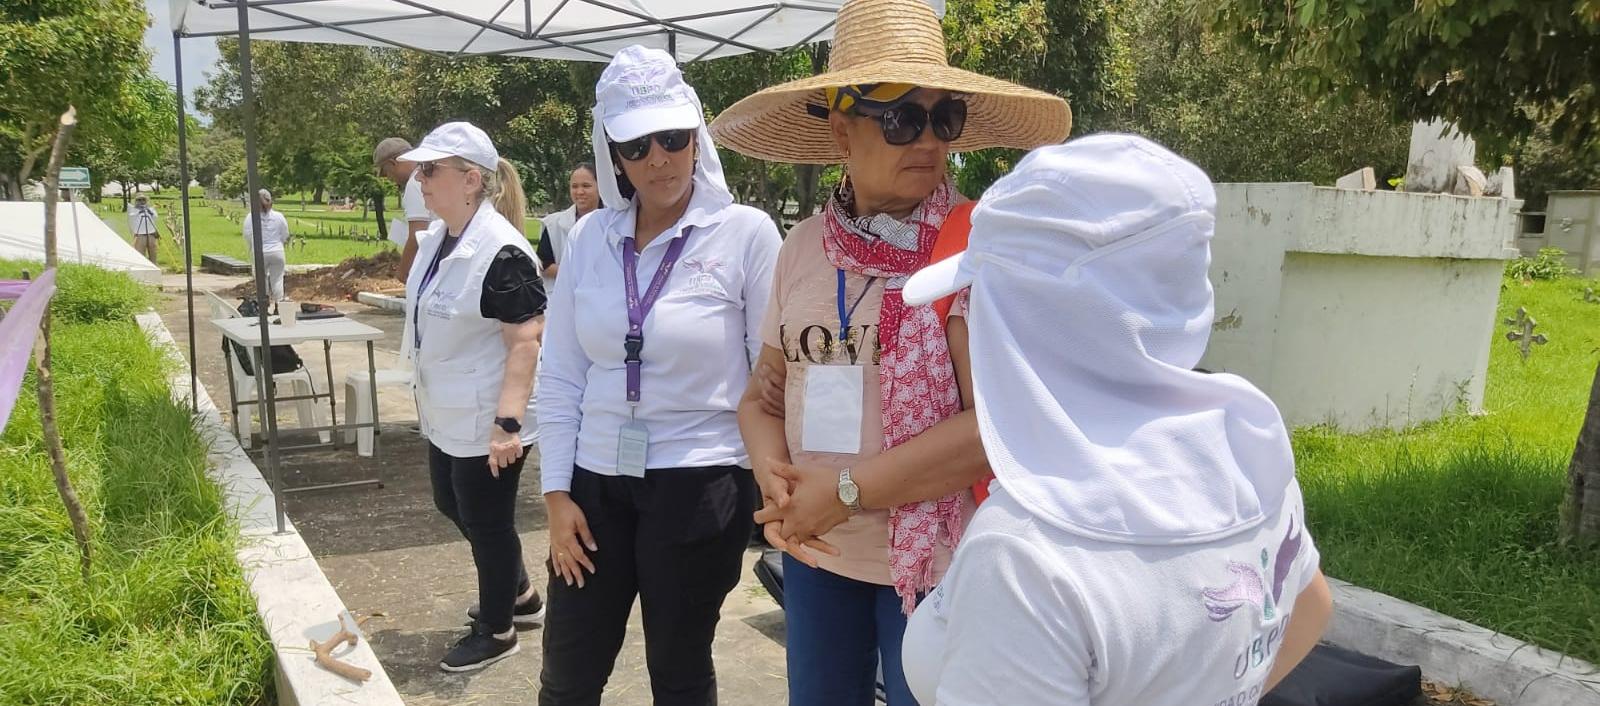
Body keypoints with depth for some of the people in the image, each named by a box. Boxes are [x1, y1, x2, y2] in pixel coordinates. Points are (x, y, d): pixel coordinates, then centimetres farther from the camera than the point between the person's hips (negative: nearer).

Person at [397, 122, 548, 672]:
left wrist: (509, 422, -30)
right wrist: (429, 397, 23)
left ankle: (496, 630, 27)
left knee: (486, 523, 5)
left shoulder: (501, 252, -24)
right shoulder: (436, 238, 5)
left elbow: (526, 341, -27)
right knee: (451, 504, 22)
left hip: (487, 423, -10)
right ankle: (519, 594, 42)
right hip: (448, 416, 10)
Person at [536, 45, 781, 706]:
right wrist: (557, 493, 2)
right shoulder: (590, 237, 2)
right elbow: (560, 376, 5)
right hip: (595, 482, 4)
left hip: (699, 484, -4)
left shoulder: (746, 233, -9)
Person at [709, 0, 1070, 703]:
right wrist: (775, 476, -13)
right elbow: (764, 394, 7)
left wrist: (845, 491, -19)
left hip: (938, 558, -4)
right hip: (815, 551, 5)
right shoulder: (804, 245, 1)